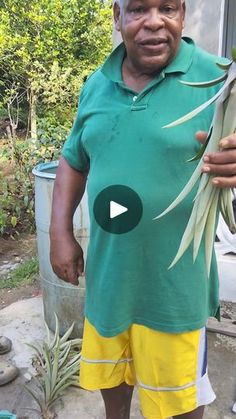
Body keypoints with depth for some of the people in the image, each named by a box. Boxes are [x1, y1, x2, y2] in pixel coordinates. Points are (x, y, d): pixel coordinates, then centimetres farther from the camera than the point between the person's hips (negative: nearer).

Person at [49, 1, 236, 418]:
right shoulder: (96, 84, 3)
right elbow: (73, 159, 10)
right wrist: (60, 232, 2)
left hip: (173, 276, -4)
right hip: (106, 268, 5)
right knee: (108, 370, 28)